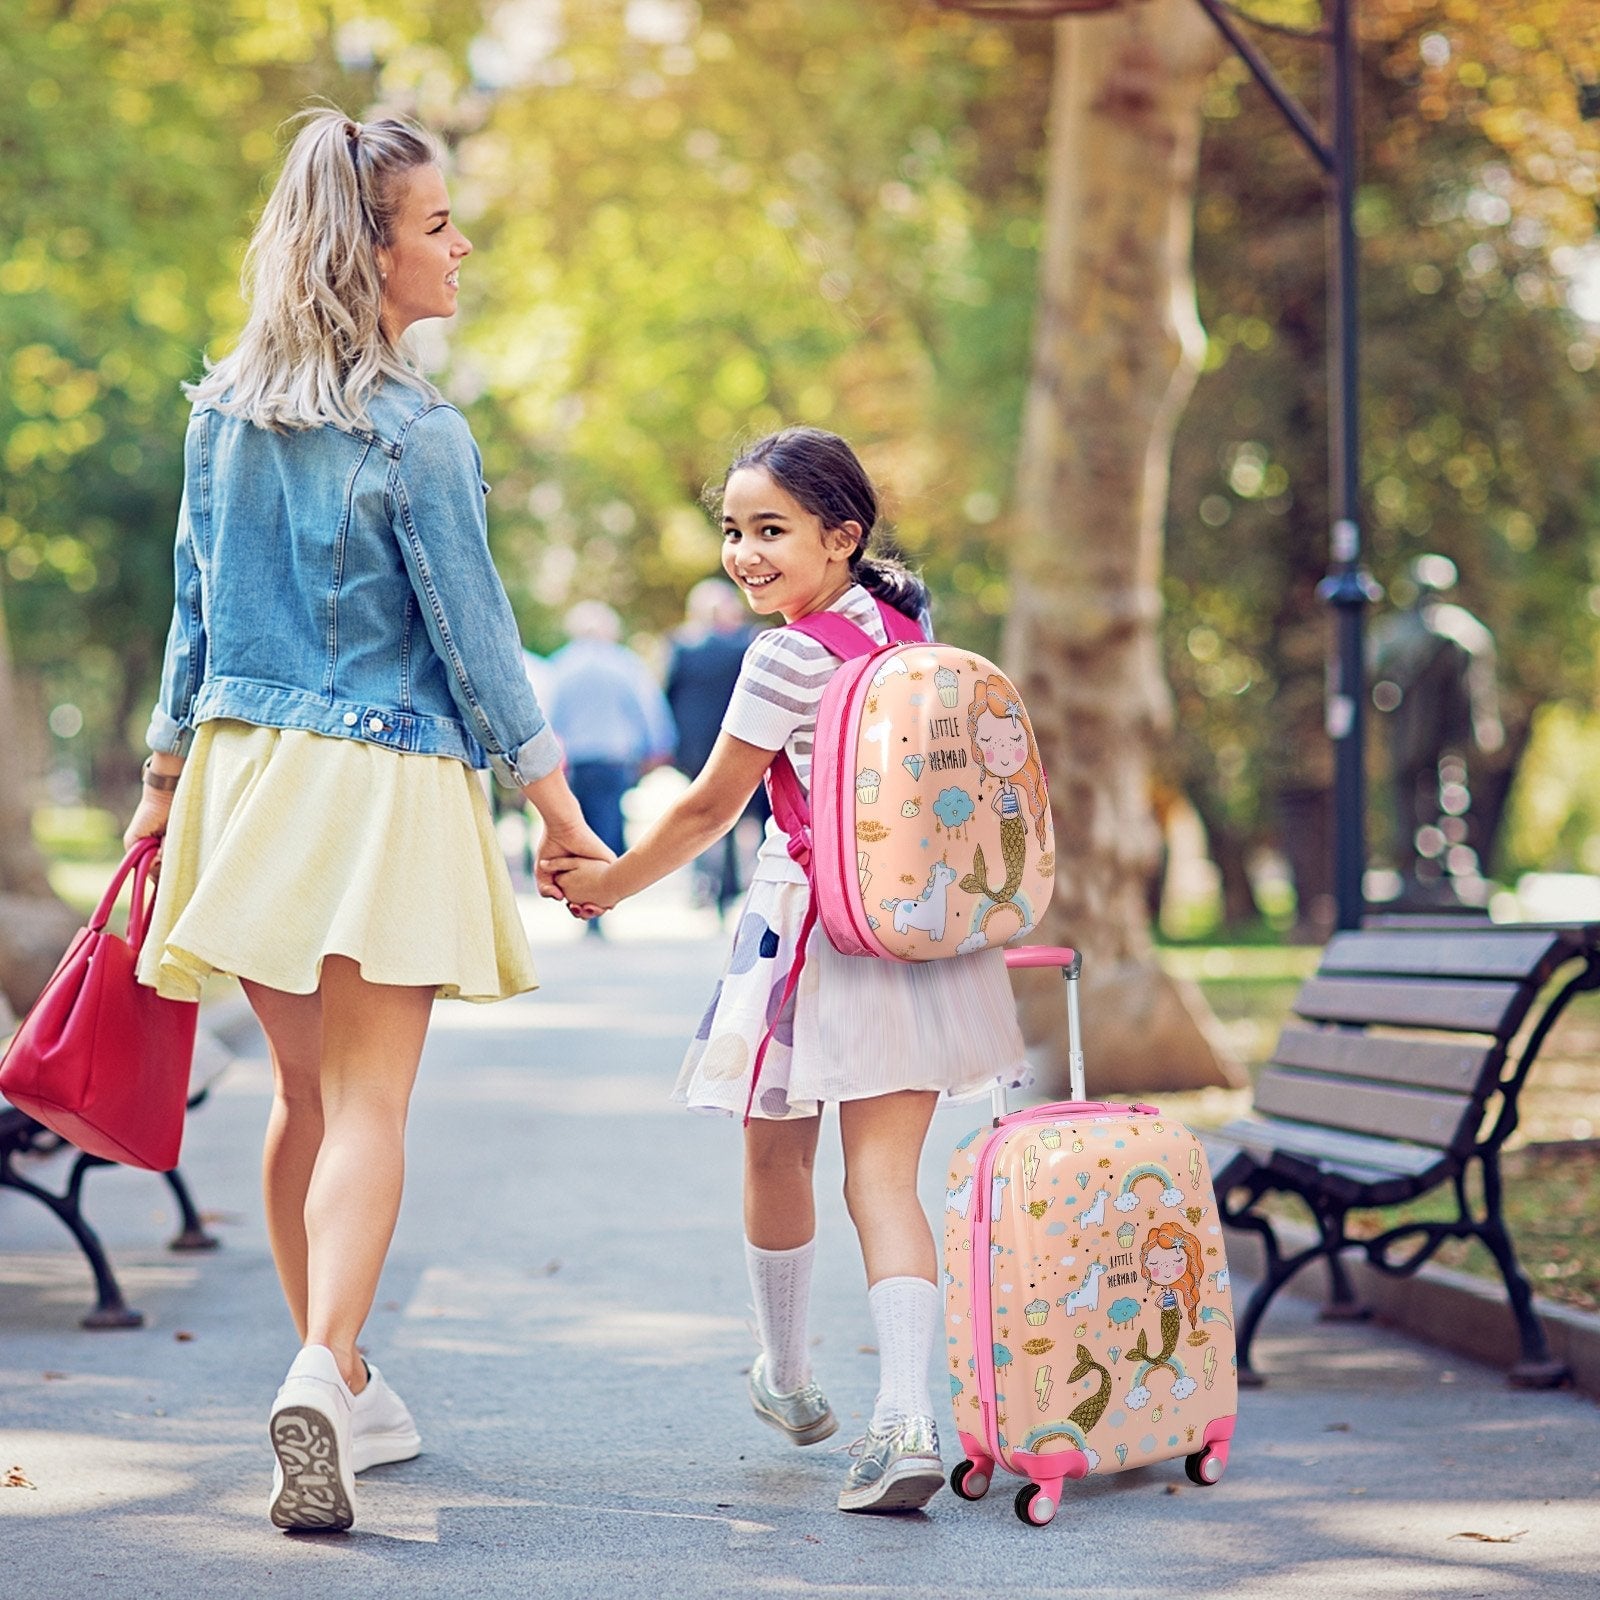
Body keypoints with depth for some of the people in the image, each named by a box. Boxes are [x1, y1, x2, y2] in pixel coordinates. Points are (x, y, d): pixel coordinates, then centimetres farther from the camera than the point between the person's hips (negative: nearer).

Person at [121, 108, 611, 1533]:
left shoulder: (225, 412, 6)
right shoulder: (416, 433, -12)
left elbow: (193, 608, 12)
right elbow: (475, 639, -9)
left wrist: (166, 777, 21)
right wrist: (559, 811, -1)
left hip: (247, 765, 6)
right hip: (387, 779, -6)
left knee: (304, 1094, 16)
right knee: (369, 1104, -4)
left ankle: (337, 1383, 26)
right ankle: (322, 1377, -19)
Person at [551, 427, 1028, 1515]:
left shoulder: (789, 656, -14)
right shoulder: (911, 633, 6)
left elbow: (710, 810, -6)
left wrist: (609, 883, 8)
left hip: (812, 929, -5)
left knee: (778, 1159, 16)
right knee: (886, 1177, 1)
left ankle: (790, 1382, 34)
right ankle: (907, 1417, -15)